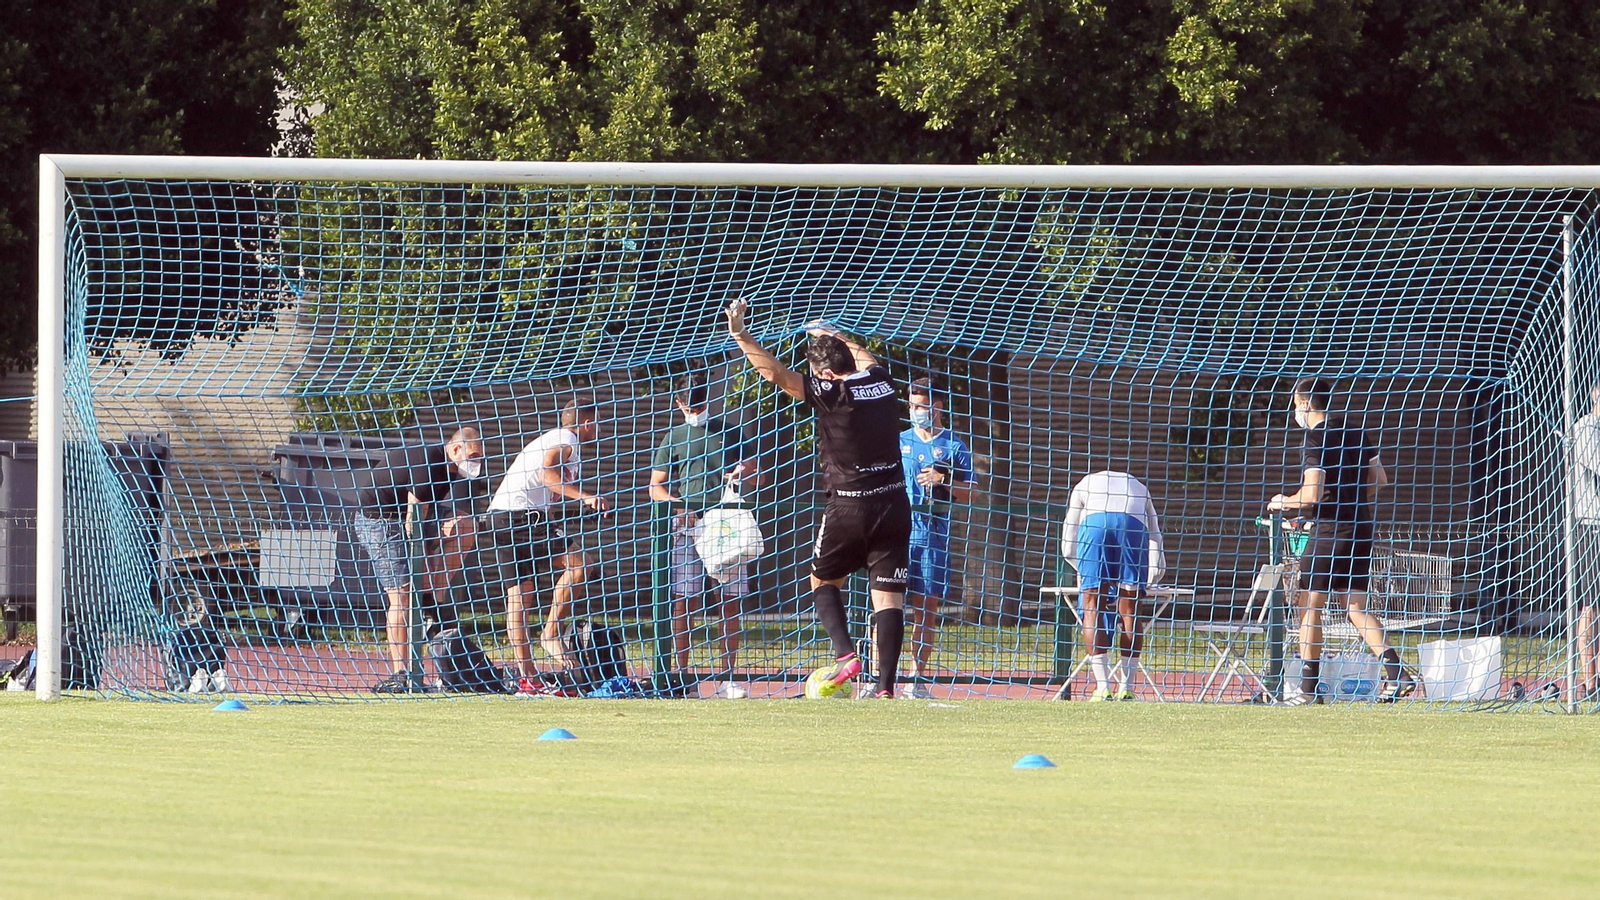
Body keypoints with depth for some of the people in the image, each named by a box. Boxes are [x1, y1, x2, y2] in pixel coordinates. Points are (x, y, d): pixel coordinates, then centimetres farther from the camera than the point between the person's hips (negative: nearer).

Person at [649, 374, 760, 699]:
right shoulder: (674, 438, 12)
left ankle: (728, 676, 3)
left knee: (730, 601, -1)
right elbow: (655, 487, 10)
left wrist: (744, 472, -7)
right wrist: (677, 504, -10)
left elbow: (756, 472, 17)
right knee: (682, 599, -6)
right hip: (687, 526, -1)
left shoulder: (729, 432, 14)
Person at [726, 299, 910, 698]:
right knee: (888, 598, 0)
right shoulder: (881, 381, 7)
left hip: (849, 508, -4)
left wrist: (740, 335, -7)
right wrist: (833, 337, 47)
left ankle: (845, 654, -1)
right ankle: (885, 684, -9)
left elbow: (775, 372, -12)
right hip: (894, 505, 4)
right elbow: (865, 358, 31)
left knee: (822, 580, 18)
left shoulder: (831, 392, -9)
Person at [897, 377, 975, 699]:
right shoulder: (898, 442, 14)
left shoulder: (954, 446, 9)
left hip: (934, 534, 0)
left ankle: (916, 680, 6)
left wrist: (943, 481, -11)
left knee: (928, 607, 0)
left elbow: (968, 493, 6)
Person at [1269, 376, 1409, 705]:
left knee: (1310, 606, 1)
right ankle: (1396, 672, -6)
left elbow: (1312, 495, -19)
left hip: (1329, 529, -7)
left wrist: (1283, 503, 0)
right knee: (1356, 606, 9)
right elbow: (1379, 480, 15)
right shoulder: (1356, 433, 11)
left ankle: (1309, 688, 0)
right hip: (1361, 527, 7)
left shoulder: (1315, 440, -11)